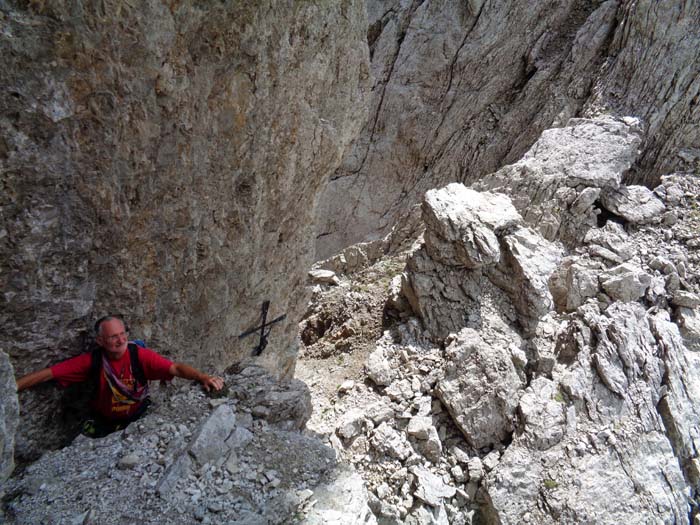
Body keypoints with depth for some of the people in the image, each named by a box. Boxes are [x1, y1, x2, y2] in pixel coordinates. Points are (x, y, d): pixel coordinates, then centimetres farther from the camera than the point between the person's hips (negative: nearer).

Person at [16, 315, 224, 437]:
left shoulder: (140, 355, -21)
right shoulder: (92, 360, -17)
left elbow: (176, 368, -30)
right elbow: (47, 374, -15)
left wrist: (203, 377, -47)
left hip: (138, 418, -1)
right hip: (104, 423, 1)